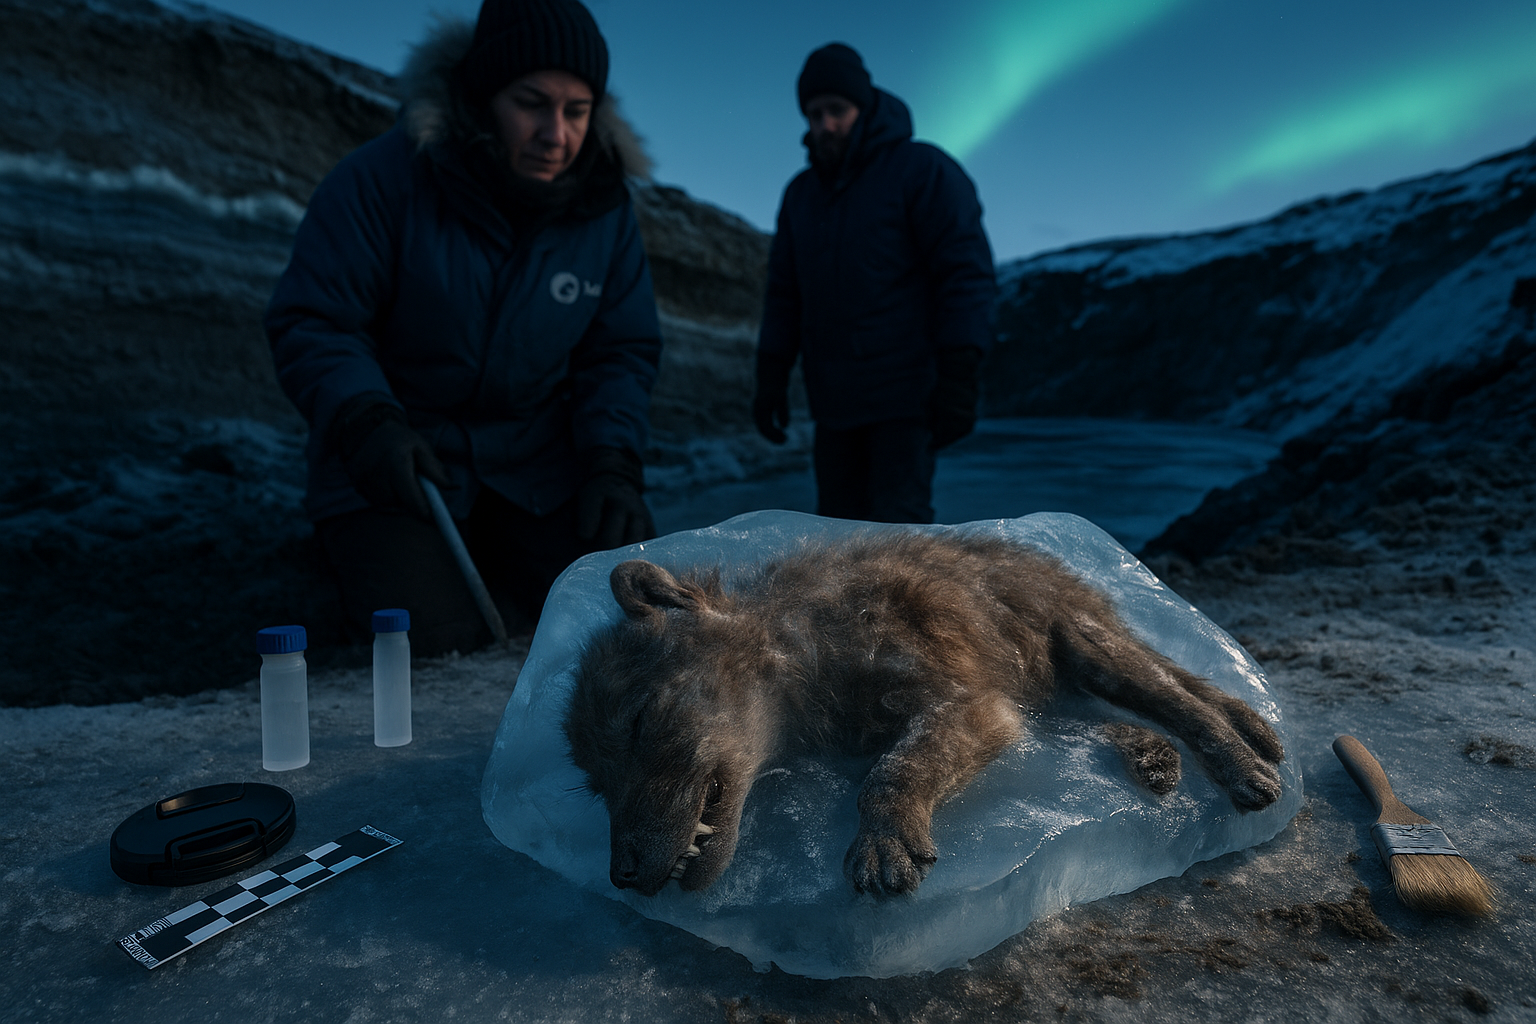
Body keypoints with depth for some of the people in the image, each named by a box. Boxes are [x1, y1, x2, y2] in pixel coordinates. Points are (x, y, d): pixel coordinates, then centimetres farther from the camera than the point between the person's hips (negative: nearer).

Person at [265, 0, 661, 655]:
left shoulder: (603, 207, -4)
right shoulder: (383, 177, -14)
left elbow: (623, 350, 1)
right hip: (401, 462, -3)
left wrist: (613, 465, -14)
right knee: (431, 639, -20)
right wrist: (366, 423, -31)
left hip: (534, 460, 3)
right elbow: (310, 325, -12)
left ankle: (487, 554, 16)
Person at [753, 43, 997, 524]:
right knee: (839, 523, 10)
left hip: (907, 394, -6)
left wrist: (959, 378, -20)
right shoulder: (801, 192, 12)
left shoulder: (923, 169, -6)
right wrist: (771, 379, 6)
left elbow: (967, 273, -13)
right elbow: (784, 294, 13)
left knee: (897, 523, -13)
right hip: (835, 399, 6)